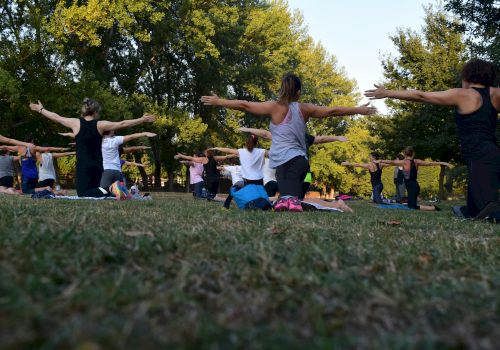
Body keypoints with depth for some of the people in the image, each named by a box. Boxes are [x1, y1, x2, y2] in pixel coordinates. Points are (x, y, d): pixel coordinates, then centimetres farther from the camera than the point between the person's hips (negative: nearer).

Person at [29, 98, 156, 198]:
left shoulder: (76, 123, -2)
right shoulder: (100, 125, 0)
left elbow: (56, 117, 11)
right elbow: (123, 124, 0)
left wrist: (40, 109, 27)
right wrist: (142, 120, 6)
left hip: (83, 166, -3)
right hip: (97, 166, 3)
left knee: (83, 194, -7)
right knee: (93, 191, 20)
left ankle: (109, 190, -33)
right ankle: (111, 189, -9)